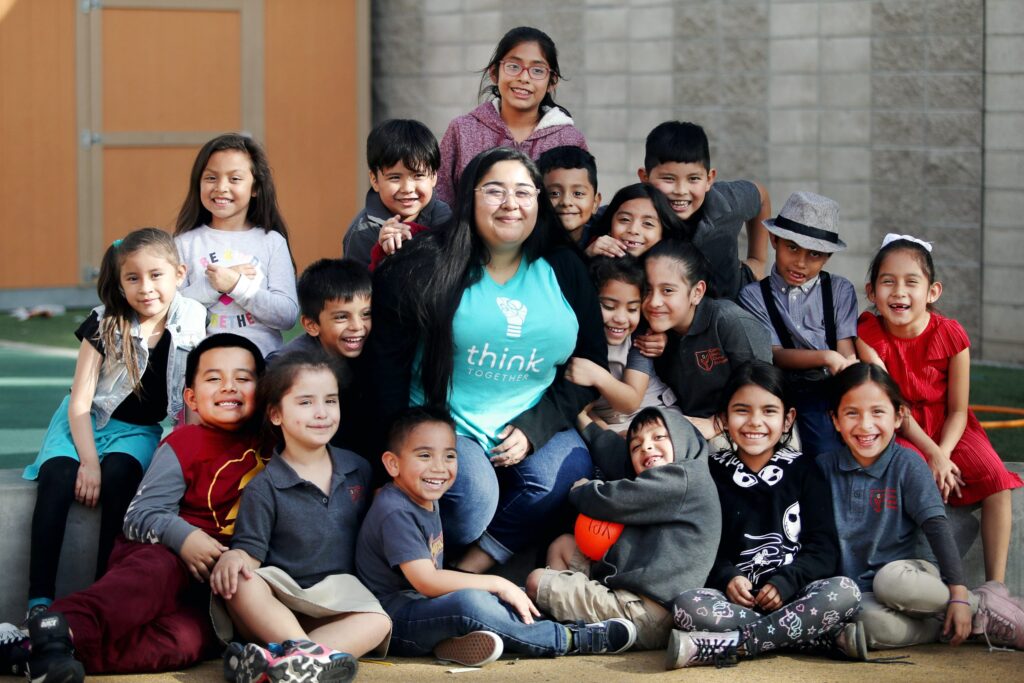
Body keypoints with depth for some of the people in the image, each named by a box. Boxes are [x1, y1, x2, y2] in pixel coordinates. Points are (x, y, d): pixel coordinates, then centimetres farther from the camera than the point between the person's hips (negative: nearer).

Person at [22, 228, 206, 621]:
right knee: (57, 478, -30)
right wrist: (88, 461, -20)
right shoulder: (105, 324, -9)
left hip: (139, 430, 0)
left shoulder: (192, 325, -7)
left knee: (118, 476, -33)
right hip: (85, 423, 0)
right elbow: (80, 401, -10)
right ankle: (39, 600, -33)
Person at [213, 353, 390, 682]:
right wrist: (235, 557, -28)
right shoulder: (265, 486, -2)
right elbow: (251, 548, -7)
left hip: (338, 591, 3)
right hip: (280, 591, -3)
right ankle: (313, 652, -51)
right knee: (239, 584, -35)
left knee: (377, 623, -29)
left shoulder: (358, 469, 9)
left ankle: (276, 657, -46)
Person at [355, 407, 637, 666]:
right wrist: (496, 583, -20)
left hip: (423, 604, 10)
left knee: (513, 596, 8)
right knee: (470, 602, -33)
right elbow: (425, 581, -25)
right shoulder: (396, 513, -18)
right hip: (395, 620, -10)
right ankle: (569, 640, -20)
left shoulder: (427, 502, 12)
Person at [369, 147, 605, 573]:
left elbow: (591, 363, 7)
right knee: (473, 494, -32)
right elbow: (388, 360, -2)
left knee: (563, 474, -28)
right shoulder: (427, 267, -3)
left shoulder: (564, 270, 7)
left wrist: (533, 428, -6)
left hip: (534, 424, 3)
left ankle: (474, 567, -10)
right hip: (447, 423, -3)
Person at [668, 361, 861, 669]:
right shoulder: (711, 473, 12)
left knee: (845, 592, -31)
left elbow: (824, 548, 3)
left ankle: (713, 647, -32)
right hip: (735, 597, 0)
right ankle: (829, 636, -32)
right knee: (687, 606, -32)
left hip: (794, 594, 1)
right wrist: (726, 577, -14)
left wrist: (786, 582, -14)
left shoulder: (803, 470, 11)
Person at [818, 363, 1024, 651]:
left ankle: (985, 606, -15)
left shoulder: (907, 464, -3)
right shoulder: (824, 466, 3)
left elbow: (937, 528, -9)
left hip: (902, 575, -1)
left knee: (891, 579, -38)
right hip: (856, 593, 1)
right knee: (872, 624, -36)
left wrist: (959, 595, -17)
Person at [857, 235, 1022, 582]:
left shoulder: (950, 335, -12)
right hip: (899, 431, -2)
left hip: (947, 428, 2)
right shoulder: (869, 334, -15)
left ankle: (995, 583, -19)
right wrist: (932, 454, -23)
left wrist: (942, 456, -22)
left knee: (995, 478, -21)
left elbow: (958, 410, -6)